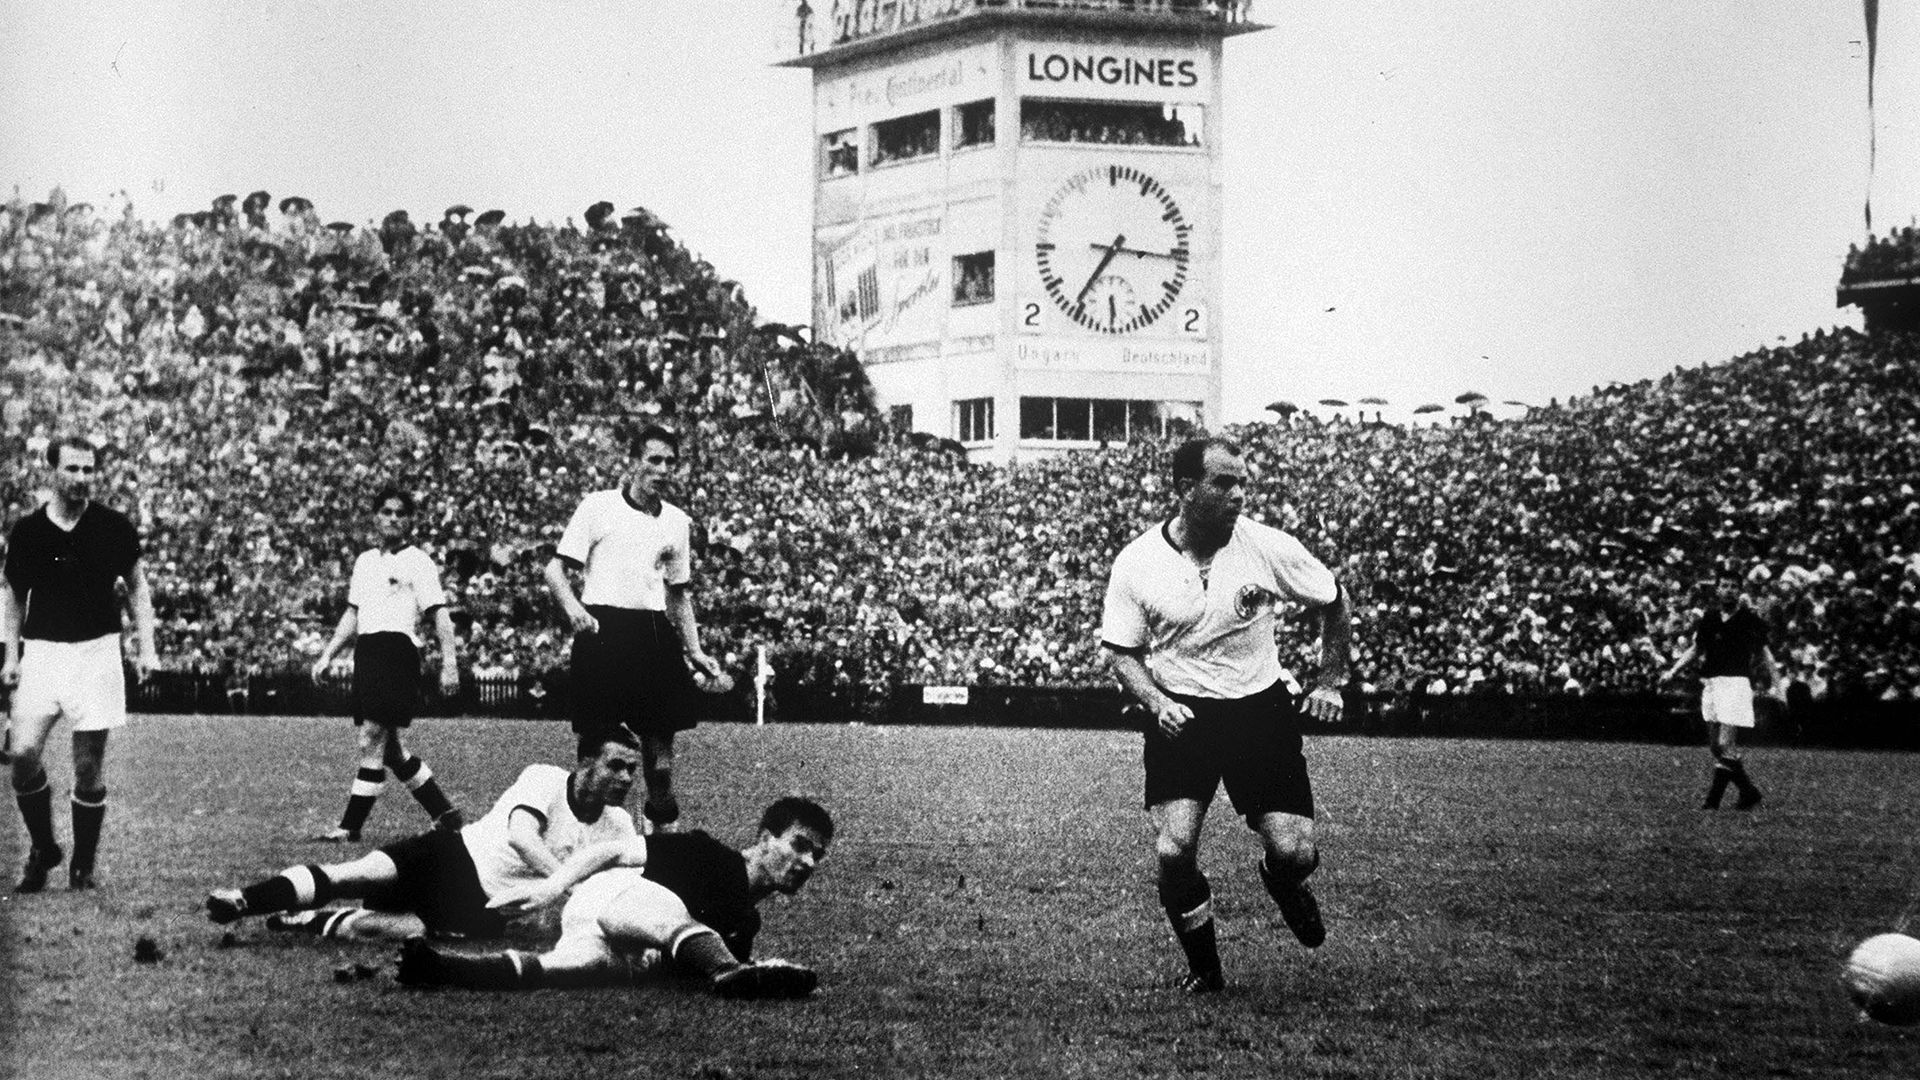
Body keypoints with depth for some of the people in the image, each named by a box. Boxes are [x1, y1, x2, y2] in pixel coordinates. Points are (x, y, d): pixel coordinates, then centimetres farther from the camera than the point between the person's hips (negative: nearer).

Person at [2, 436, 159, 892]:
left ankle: (83, 866, 14)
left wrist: (146, 647, 2)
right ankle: (42, 849, 6)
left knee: (89, 766, 0)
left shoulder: (114, 527, -1)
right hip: (42, 651, 1)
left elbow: (137, 587, 10)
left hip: (98, 652, -1)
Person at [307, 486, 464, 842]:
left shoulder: (417, 561, -1)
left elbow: (439, 614, -6)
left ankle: (350, 825, -8)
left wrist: (450, 663, -15)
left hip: (397, 649, -8)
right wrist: (327, 654, 20)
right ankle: (445, 815, 16)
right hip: (366, 653, 8)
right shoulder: (365, 561, 20)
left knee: (372, 740, -11)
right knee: (388, 748, 8)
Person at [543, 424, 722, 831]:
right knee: (597, 737, -5)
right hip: (602, 626, -4)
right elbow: (556, 569, 0)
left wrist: (694, 651, 15)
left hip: (654, 632, 4)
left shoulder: (677, 521, 15)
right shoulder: (597, 507, 1)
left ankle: (662, 827, 12)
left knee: (660, 736, 2)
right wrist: (572, 607, -19)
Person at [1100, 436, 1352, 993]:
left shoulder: (1268, 547, -8)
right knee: (1173, 851, -16)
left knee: (1294, 853, -8)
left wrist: (1329, 681, 5)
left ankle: (1283, 884, 33)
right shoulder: (1136, 565, -9)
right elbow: (1123, 652, 2)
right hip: (1181, 715, -1)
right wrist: (1157, 702, -15)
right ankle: (1203, 969, 10)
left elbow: (1334, 602, 8)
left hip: (1261, 709, 1)